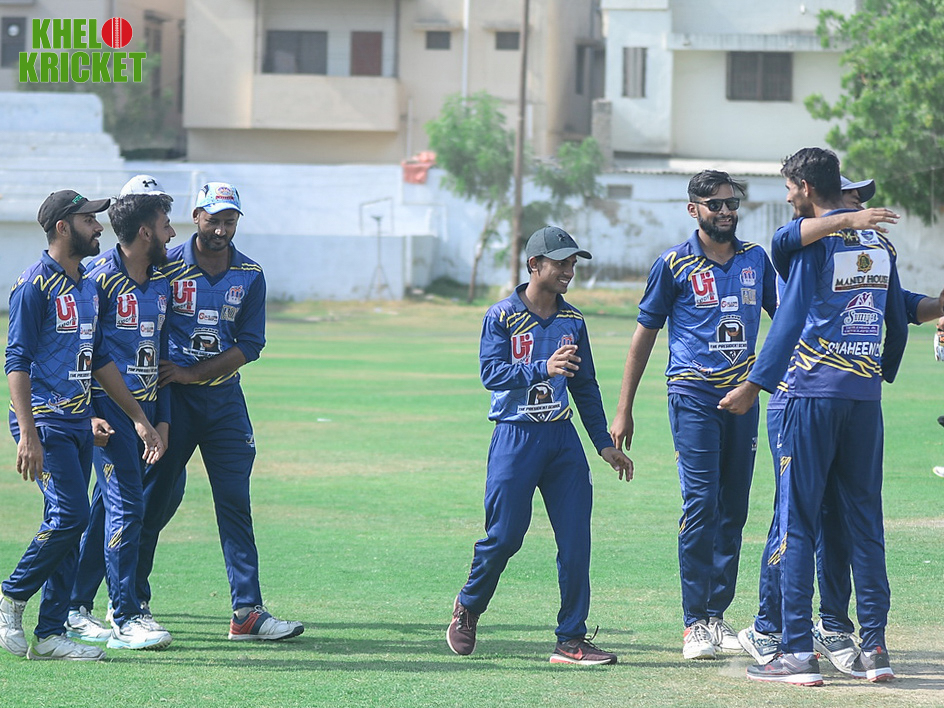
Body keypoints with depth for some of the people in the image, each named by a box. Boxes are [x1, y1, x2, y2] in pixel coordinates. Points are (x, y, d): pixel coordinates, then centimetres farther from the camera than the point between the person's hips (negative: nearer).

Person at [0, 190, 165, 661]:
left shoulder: (89, 287, 15)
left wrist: (139, 419, 16)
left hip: (80, 423, 8)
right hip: (45, 422, -8)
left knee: (69, 524, 5)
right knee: (69, 514, -17)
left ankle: (50, 634, 7)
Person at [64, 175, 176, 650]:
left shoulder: (161, 282, 12)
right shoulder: (101, 280, -11)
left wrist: (162, 419, 12)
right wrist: (88, 414, -15)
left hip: (146, 409, 7)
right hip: (110, 410, -7)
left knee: (107, 507, 10)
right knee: (126, 505, -11)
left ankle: (75, 609, 16)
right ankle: (126, 619, -10)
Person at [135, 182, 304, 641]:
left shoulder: (250, 276, 4)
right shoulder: (166, 266, -6)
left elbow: (250, 345, 0)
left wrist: (190, 374, -11)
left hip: (224, 398, 3)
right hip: (171, 399, -3)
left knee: (235, 501, -2)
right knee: (157, 496, 0)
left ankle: (247, 611, -4)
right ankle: (130, 600, 14)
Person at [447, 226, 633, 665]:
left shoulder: (573, 322, 11)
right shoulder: (502, 317, -3)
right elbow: (491, 373, -15)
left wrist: (604, 444, 14)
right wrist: (543, 369, -29)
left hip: (563, 438, 4)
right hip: (516, 436, -4)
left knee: (576, 540, -4)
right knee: (505, 535, -5)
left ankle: (571, 639, 0)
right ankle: (468, 607, 22)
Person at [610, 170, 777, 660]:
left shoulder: (755, 259, 10)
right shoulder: (674, 265, -1)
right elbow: (645, 334, 3)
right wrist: (623, 412, 2)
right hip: (694, 397, -4)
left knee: (733, 509, 6)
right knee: (701, 505, -12)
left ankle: (717, 615, 13)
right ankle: (694, 624, -7)